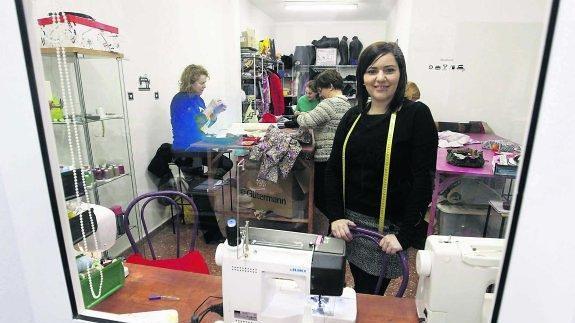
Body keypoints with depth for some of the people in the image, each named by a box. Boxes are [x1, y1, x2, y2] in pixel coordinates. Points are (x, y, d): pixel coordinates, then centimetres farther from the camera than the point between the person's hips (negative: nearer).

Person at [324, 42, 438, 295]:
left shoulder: (416, 115, -8)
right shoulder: (353, 117, 5)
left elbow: (423, 180, -12)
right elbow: (333, 169, 4)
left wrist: (404, 234, -15)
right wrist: (335, 216, -5)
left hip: (389, 227, -3)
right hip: (350, 223, 4)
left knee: (370, 297, 8)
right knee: (359, 290, 17)